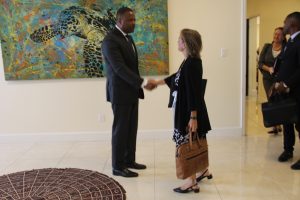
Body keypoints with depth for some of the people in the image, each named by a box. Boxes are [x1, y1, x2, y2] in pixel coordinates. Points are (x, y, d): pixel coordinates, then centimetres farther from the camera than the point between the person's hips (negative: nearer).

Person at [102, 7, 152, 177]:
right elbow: (120, 68, -26)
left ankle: (129, 160, 26)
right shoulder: (110, 40, -17)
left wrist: (138, 85, 16)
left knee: (131, 128, 14)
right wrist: (142, 82, -29)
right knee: (121, 129, 0)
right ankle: (118, 166, 12)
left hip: (131, 91, 9)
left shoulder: (128, 38, 13)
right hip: (120, 93, -9)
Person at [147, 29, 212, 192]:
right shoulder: (188, 62, 8)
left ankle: (191, 182, 12)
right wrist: (158, 82, 36)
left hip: (190, 110, -9)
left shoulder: (192, 63, -20)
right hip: (184, 108, 9)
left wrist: (193, 117, -22)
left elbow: (194, 92, -23)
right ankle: (203, 170, 36)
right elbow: (177, 77, 25)